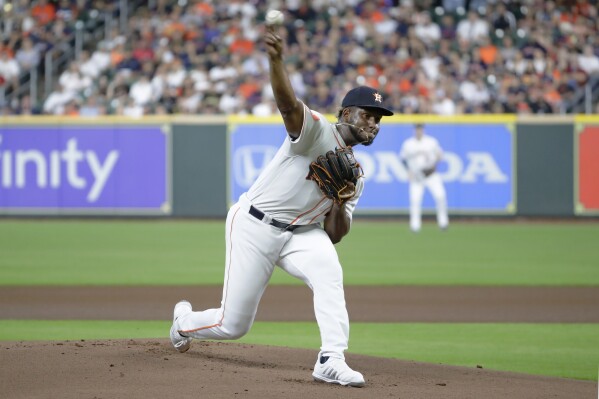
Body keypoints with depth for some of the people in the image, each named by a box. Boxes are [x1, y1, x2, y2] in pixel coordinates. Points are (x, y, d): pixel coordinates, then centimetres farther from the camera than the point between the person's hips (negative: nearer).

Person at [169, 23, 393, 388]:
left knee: (328, 269, -29)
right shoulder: (317, 130, -10)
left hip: (300, 233, 6)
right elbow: (288, 103, -32)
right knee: (233, 325, -2)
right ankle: (184, 321, 34)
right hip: (255, 226, -6)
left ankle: (331, 361, -33)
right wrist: (276, 60, -53)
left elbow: (335, 235, 9)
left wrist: (340, 203, -14)